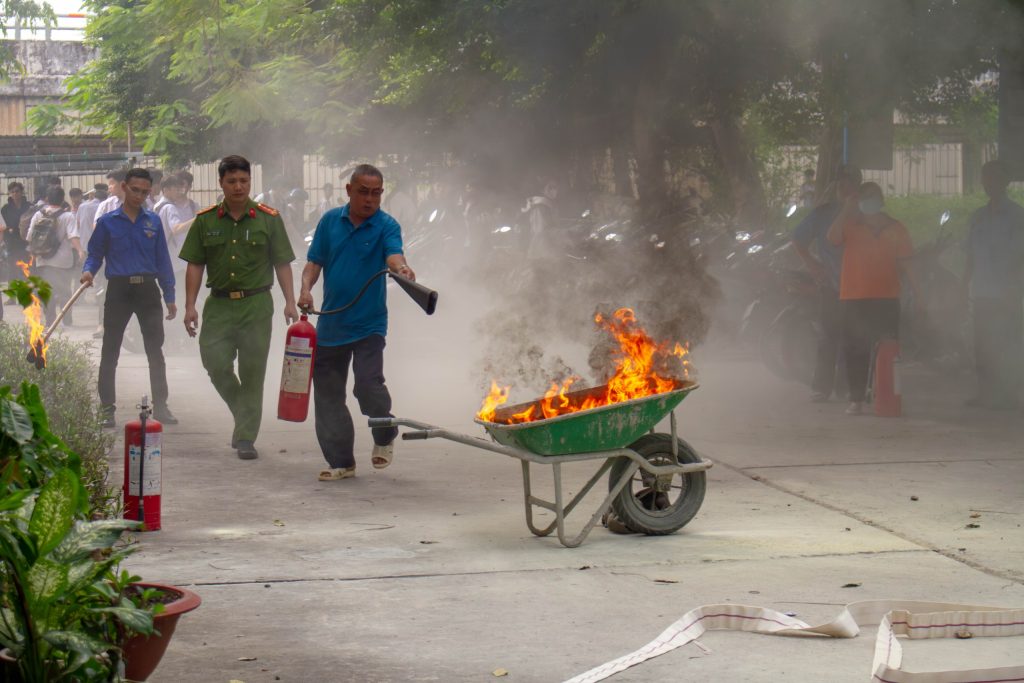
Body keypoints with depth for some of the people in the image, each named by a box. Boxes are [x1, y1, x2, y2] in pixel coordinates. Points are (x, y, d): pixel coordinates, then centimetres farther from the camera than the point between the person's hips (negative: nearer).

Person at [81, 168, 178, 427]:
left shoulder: (153, 221, 7)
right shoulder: (107, 221, 2)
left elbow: (162, 260, 9)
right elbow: (95, 254, 6)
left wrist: (169, 296, 6)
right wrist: (88, 271, -16)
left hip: (148, 289, 1)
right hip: (119, 291, -1)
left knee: (155, 350, 5)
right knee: (110, 351, 2)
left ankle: (160, 406, 13)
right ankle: (107, 408, 9)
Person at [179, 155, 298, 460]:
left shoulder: (268, 218, 3)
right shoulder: (205, 220, 6)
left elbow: (282, 263, 5)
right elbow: (195, 265, 7)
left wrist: (290, 302, -4)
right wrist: (190, 305, 0)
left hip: (256, 303, -1)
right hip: (219, 303, 2)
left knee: (252, 372, -1)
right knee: (215, 363, -8)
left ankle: (246, 438, 6)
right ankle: (243, 414, 19)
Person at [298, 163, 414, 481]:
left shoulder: (386, 226, -7)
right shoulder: (330, 221, 4)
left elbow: (393, 254, -26)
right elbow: (315, 262, 9)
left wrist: (400, 267, -49)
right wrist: (306, 288, -10)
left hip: (368, 324, -4)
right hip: (330, 323, 4)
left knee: (368, 385, -16)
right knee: (328, 394, 6)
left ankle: (385, 437, 15)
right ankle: (340, 461, 18)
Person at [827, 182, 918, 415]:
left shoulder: (895, 228, 12)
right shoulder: (850, 225, 7)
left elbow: (904, 263, 12)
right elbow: (833, 237, -14)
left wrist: (915, 291, 5)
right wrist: (846, 210, -12)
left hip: (886, 299, 1)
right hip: (854, 297, -1)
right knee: (856, 352, -1)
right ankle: (856, 399, 2)